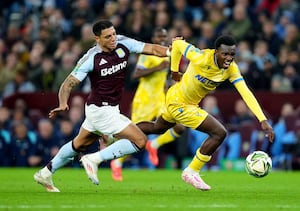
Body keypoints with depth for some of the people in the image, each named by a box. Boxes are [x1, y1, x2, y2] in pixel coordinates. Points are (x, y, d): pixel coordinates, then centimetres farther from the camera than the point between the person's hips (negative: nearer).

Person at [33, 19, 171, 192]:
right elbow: (69, 83, -18)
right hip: (102, 111, -8)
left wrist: (171, 50, -22)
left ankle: (46, 173, 38)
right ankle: (94, 159, -6)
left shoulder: (123, 44, -4)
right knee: (140, 141, -10)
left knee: (80, 144, 25)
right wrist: (63, 104, -35)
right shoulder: (91, 58, -20)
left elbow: (152, 49, -5)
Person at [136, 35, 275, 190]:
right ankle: (191, 172, 0)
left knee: (157, 128, 32)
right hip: (177, 101, -7)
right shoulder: (201, 58, -32)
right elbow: (177, 44, -17)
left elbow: (246, 93, -21)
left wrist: (263, 120, -30)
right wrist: (174, 70, -5)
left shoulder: (232, 69, -16)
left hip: (191, 103, 7)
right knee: (219, 133, -14)